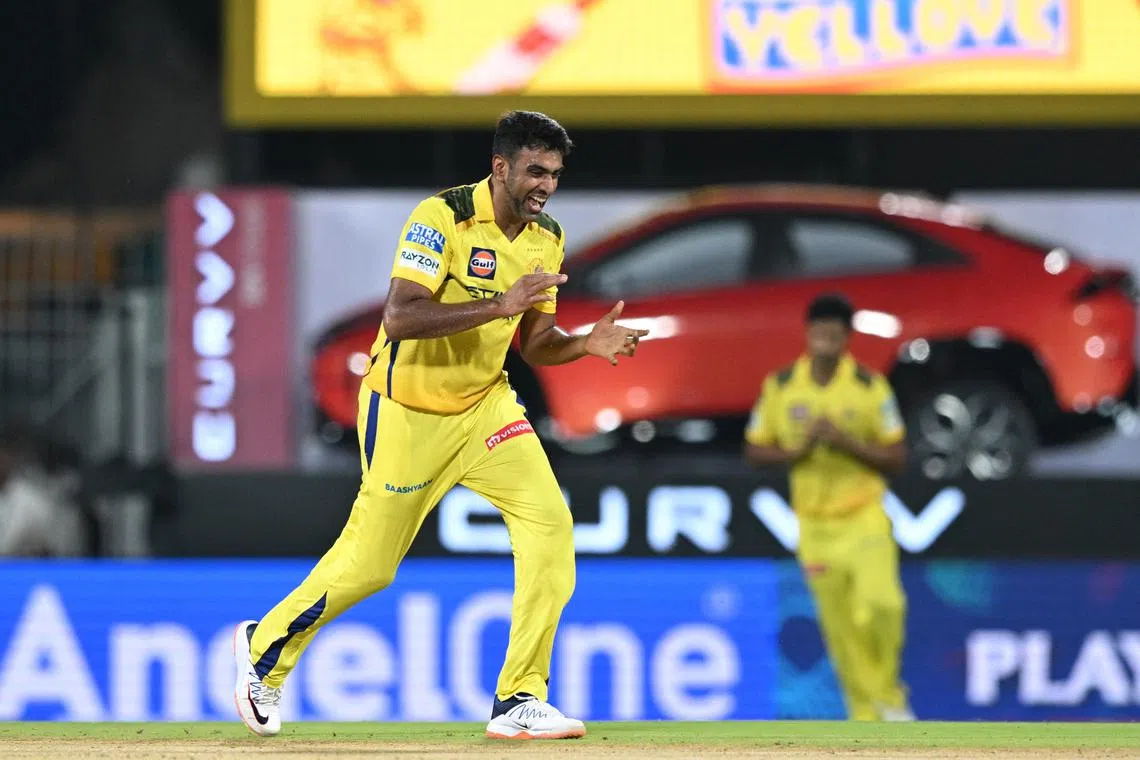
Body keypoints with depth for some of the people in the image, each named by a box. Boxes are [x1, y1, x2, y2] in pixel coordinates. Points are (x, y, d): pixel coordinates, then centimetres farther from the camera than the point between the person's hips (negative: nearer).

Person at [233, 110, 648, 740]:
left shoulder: (546, 239, 1)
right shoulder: (442, 218, -21)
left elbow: (535, 344, 7)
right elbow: (400, 317, -31)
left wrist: (587, 344, -14)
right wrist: (499, 305, -37)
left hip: (485, 405, 6)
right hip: (407, 410, -6)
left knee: (548, 523, -13)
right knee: (370, 563, 3)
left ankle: (519, 702, -8)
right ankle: (265, 646, 30)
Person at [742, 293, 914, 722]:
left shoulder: (871, 387, -4)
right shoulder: (780, 387, 1)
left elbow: (897, 459, -3)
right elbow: (754, 452, 7)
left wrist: (847, 443, -19)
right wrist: (796, 451, -11)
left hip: (865, 518, -2)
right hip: (815, 523, 2)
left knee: (882, 602, -22)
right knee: (841, 630, 2)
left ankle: (888, 692, 1)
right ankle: (865, 713, 17)